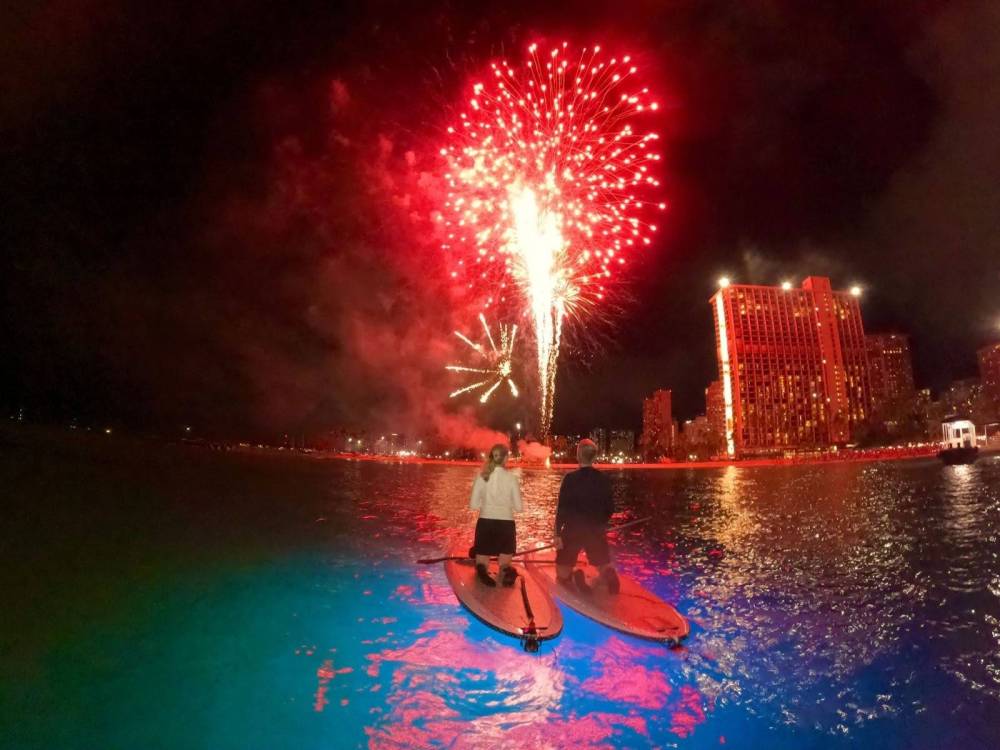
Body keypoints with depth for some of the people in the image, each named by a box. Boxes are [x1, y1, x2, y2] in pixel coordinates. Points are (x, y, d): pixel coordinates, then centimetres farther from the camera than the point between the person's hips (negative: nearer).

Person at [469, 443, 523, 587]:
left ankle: (482, 570, -18)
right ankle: (506, 573, -16)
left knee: (482, 563, 16)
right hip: (505, 523, -1)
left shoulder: (482, 476, -2)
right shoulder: (511, 478, -5)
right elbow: (518, 507, -2)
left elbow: (473, 504, -1)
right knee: (504, 564, 17)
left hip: (485, 522, 1)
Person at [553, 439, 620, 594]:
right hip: (597, 531, 2)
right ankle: (609, 575, -15)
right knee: (604, 565, 16)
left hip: (572, 530, -2)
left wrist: (558, 533, -6)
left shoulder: (570, 478, -12)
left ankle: (571, 576, -18)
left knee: (563, 570, 13)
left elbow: (562, 508, -12)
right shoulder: (604, 479, -3)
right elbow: (610, 508, 4)